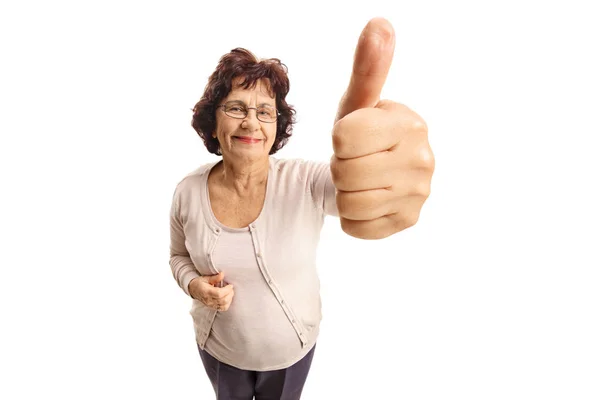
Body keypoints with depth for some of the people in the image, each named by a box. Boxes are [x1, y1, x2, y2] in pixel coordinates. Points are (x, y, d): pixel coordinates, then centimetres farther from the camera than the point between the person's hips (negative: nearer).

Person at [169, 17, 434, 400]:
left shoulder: (306, 181, -25)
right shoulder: (188, 192, -15)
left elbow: (366, 190, -46)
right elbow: (180, 256, 2)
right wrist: (194, 285, -21)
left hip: (291, 348, -1)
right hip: (219, 348, 2)